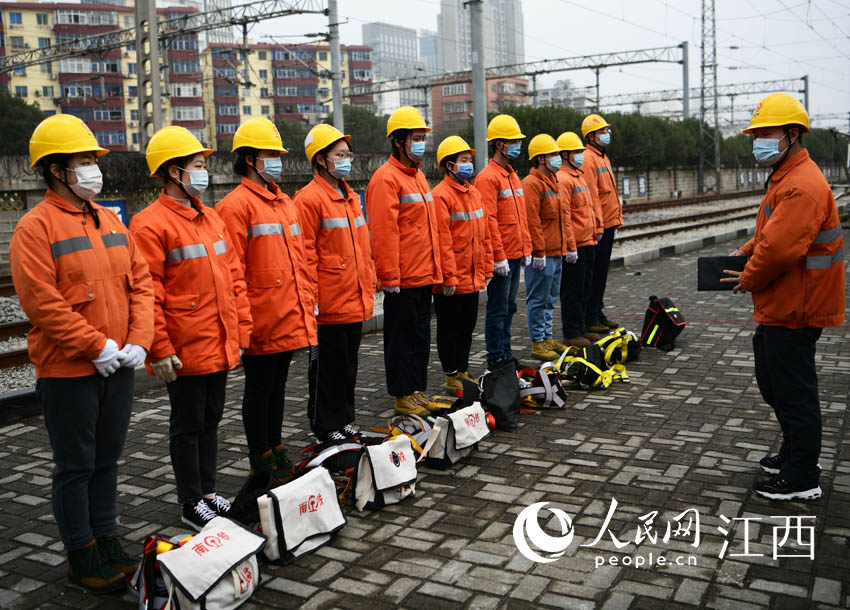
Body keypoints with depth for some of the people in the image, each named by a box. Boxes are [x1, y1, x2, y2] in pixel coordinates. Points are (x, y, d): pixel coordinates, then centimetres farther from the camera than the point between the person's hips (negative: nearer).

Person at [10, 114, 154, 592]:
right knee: (76, 466, 6)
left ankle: (107, 539, 31)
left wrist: (139, 341, -4)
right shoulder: (36, 228, -10)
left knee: (107, 459, 17)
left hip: (119, 368, 6)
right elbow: (42, 302, -17)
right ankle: (82, 556, 20)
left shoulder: (111, 221, 10)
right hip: (69, 372, -6)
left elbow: (141, 283, 8)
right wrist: (98, 346, -17)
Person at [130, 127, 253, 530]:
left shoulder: (211, 218, 12)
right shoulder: (150, 224, -13)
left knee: (211, 420, 17)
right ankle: (191, 504, 19)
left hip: (220, 345, 7)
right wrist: (159, 350, -17)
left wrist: (241, 329, 11)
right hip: (185, 350, -7)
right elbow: (146, 294, -16)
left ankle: (208, 492, 31)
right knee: (188, 425, 5)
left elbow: (234, 277, 14)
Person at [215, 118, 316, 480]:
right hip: (261, 320, -7)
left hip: (290, 317, 8)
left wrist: (307, 300, 15)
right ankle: (261, 461, 17)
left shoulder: (285, 203, 15)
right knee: (259, 389, 5)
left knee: (278, 385, 17)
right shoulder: (236, 205, -10)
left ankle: (275, 449, 29)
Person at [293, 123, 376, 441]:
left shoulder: (351, 197, 15)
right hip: (330, 303, -8)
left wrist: (369, 286, 16)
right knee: (328, 364, 3)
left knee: (348, 363, 16)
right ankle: (326, 426, 15)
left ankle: (344, 420, 28)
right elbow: (305, 253, -15)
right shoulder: (309, 198, -11)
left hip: (355, 300, 8)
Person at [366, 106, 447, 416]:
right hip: (403, 279, -9)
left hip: (423, 274, 9)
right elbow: (384, 233, -19)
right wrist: (390, 277, -21)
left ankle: (418, 391, 26)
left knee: (421, 335, 15)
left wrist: (434, 267, 19)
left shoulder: (417, 175, 16)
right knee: (402, 338, 1)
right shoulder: (386, 179, -13)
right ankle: (404, 397, 12)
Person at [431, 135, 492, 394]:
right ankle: (451, 377, 15)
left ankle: (462, 371, 30)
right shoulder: (441, 195, -14)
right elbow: (442, 240, -18)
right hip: (451, 282, -8)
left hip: (473, 277, 8)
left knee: (467, 327, 17)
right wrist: (448, 276, -19)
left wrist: (486, 269, 13)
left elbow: (484, 235, 15)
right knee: (450, 329, 4)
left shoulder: (474, 193, 12)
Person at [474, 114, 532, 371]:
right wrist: (499, 256, -20)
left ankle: (506, 353, 23)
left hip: (516, 254, 9)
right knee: (498, 308, -1)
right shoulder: (487, 178, -13)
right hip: (501, 257, -9)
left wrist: (526, 249, 16)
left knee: (509, 306, 14)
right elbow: (488, 221, -18)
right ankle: (495, 358, 8)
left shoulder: (513, 175, 16)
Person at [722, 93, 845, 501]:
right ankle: (793, 454, 38)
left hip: (793, 312, -11)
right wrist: (746, 252, 7)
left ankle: (802, 479, 13)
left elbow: (779, 248, -30)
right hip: (779, 308, 11)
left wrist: (749, 280, -14)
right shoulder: (787, 178, 14)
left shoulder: (802, 186, -23)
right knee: (774, 384, 21)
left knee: (793, 391, 0)